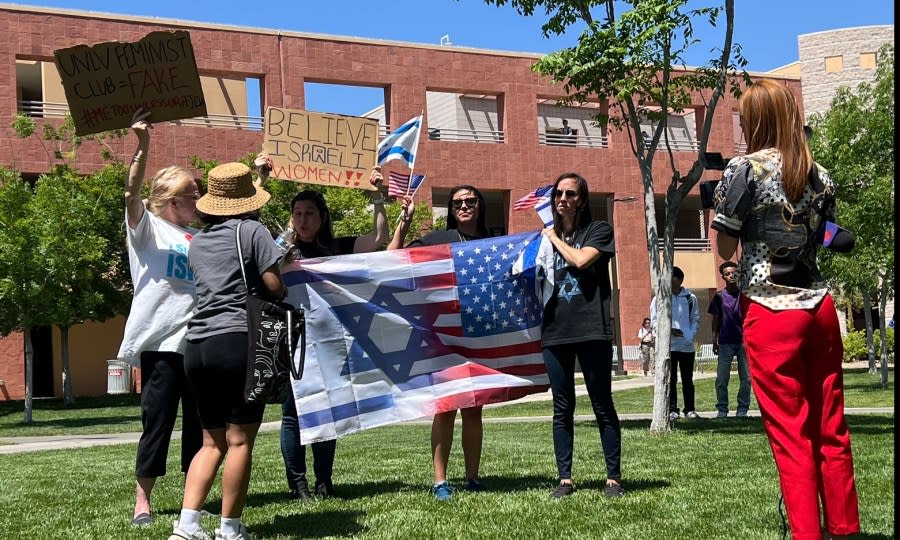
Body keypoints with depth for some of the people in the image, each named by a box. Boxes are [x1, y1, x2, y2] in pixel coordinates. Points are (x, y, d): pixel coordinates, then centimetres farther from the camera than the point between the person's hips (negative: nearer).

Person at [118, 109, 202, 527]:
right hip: (161, 342, -5)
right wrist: (142, 147, -28)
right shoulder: (147, 227, 0)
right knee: (157, 424, -2)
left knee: (198, 424, 10)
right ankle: (142, 502, 9)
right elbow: (131, 194, -15)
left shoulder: (199, 237, 16)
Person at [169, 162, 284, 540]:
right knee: (240, 440, 2)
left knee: (212, 442, 15)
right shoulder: (252, 231, -1)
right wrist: (283, 290, 15)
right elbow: (274, 286, -6)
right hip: (238, 342, -6)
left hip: (197, 345, 6)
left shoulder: (198, 241, 17)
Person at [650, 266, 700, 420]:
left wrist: (691, 335, -7)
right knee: (670, 379, -1)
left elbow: (696, 319, 10)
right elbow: (655, 321, 2)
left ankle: (690, 409, 15)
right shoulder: (659, 298, 1)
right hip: (668, 345, -2)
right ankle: (672, 409, 3)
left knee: (688, 379, 8)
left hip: (687, 345, 2)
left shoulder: (690, 298, 6)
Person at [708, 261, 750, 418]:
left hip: (743, 341, 0)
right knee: (722, 378, -3)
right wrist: (714, 340, 3)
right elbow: (716, 319, 8)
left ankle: (742, 409, 10)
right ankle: (722, 409, 6)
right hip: (725, 342, 0)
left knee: (746, 377, 1)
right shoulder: (719, 296, 5)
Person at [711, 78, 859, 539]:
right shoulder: (820, 175, 10)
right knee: (832, 432, 12)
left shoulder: (744, 169, -7)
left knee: (791, 437, -1)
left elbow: (725, 248, -4)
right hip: (819, 307, 5)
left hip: (771, 312, -5)